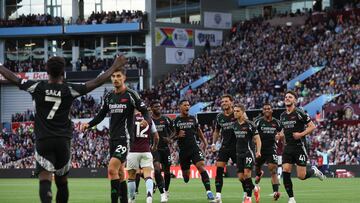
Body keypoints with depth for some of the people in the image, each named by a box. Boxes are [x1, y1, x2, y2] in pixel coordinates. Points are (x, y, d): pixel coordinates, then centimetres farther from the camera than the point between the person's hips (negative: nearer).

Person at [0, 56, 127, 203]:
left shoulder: (37, 87, -2)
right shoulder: (69, 90, -3)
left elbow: (13, 79, 7)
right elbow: (96, 82, -2)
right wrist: (114, 68, 6)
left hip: (43, 141, -1)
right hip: (63, 140, 1)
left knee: (45, 179, -13)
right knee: (62, 182, 15)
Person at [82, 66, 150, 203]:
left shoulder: (130, 94, -7)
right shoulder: (109, 96, 11)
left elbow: (144, 111, -8)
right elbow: (101, 115, 18)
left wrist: (146, 120, -31)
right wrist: (88, 125, 2)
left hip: (125, 137, -7)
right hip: (113, 138, 7)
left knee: (112, 169, -19)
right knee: (120, 172, 11)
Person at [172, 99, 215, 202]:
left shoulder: (193, 118, 8)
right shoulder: (176, 120, 2)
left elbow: (198, 130, 23)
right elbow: (172, 135, 6)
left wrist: (204, 141, 21)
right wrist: (178, 135, -14)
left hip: (194, 148, 1)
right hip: (183, 150, -1)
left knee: (201, 166, -20)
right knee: (186, 175, 4)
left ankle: (209, 192, -24)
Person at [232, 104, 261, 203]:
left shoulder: (249, 124, -8)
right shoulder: (234, 125, 9)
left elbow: (257, 138, -7)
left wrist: (258, 151, -18)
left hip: (248, 152, -6)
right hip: (239, 153, 6)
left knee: (247, 173, -16)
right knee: (240, 177, 1)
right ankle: (254, 188, 26)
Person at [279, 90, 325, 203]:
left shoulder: (299, 113, -10)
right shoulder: (283, 116, 10)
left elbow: (312, 126, -9)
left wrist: (301, 134, -20)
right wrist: (281, 135, 5)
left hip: (299, 147, -5)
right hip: (288, 147, 5)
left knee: (301, 176, -6)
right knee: (285, 172, -10)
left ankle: (314, 171, 29)